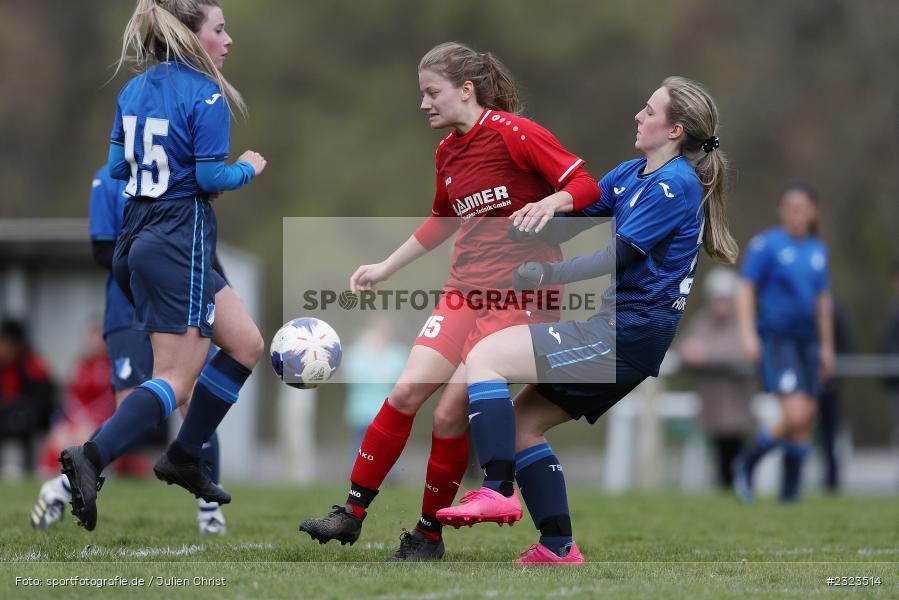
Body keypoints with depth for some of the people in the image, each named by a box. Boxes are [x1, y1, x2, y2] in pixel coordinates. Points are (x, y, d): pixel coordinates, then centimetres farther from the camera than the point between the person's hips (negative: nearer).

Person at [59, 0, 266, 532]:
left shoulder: (134, 89, 10)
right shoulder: (207, 96, -13)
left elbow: (117, 167, 13)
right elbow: (210, 177, -16)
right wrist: (248, 169, 3)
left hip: (139, 242, 9)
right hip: (180, 244, -9)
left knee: (245, 344, 16)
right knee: (177, 379, -7)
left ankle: (184, 458, 16)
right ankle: (92, 458, -22)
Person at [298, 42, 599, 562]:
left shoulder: (512, 133, -11)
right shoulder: (447, 151, 13)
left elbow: (586, 186, -13)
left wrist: (545, 206, -32)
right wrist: (386, 267, 29)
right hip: (466, 290, 7)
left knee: (451, 412, -11)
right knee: (406, 392, -4)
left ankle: (429, 537, 4)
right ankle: (352, 514, 5)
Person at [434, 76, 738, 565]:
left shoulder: (676, 185, -13)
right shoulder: (631, 174, 15)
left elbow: (617, 257, -18)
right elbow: (574, 220, 12)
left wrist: (545, 276, -14)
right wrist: (546, 211, -11)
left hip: (624, 336, -10)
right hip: (621, 329, 10)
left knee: (485, 356, -16)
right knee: (522, 423, 13)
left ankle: (497, 492, -24)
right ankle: (558, 550, 12)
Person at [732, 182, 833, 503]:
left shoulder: (818, 250, 12)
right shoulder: (766, 244, -6)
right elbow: (745, 289, -7)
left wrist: (827, 347, 20)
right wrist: (748, 334, -17)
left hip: (807, 342, 6)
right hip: (775, 341, -6)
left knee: (807, 420, 2)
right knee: (795, 416, -18)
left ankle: (790, 494, 12)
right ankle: (746, 464, 4)